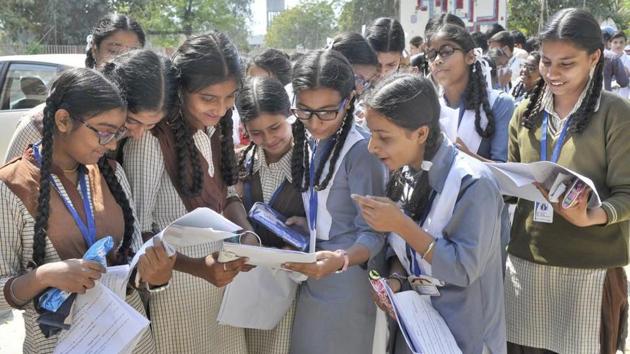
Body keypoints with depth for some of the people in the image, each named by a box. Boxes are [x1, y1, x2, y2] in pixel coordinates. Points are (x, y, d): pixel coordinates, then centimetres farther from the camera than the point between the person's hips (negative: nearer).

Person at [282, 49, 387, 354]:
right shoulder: (308, 144, 5)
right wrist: (305, 223, -3)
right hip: (311, 279, 7)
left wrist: (339, 259, -36)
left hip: (345, 285, -7)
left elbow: (373, 234, -19)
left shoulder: (360, 151, -18)